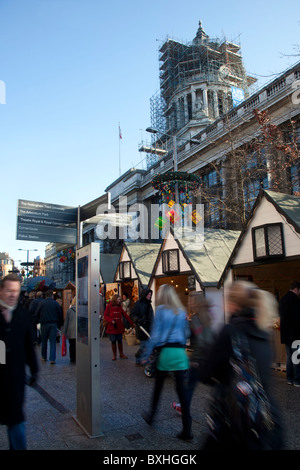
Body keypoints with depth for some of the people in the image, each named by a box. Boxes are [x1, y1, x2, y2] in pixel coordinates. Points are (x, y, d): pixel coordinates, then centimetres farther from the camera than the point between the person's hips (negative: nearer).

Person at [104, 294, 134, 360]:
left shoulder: (119, 307, 7)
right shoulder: (109, 306, -4)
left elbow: (125, 315, 6)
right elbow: (105, 316, -4)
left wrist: (131, 322, 2)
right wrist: (111, 320, -19)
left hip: (119, 327, 3)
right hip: (111, 328, -3)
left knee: (120, 341, 9)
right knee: (113, 341, 4)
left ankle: (121, 354, 23)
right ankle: (114, 355, 19)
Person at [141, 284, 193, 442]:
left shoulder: (161, 310, -4)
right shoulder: (181, 312, 8)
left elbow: (155, 334, -6)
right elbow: (187, 334, 13)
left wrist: (146, 354, 0)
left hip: (166, 351, -3)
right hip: (180, 352, 3)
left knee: (158, 385, 15)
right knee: (181, 388, 6)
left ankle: (151, 415, 35)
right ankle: (187, 430, 7)